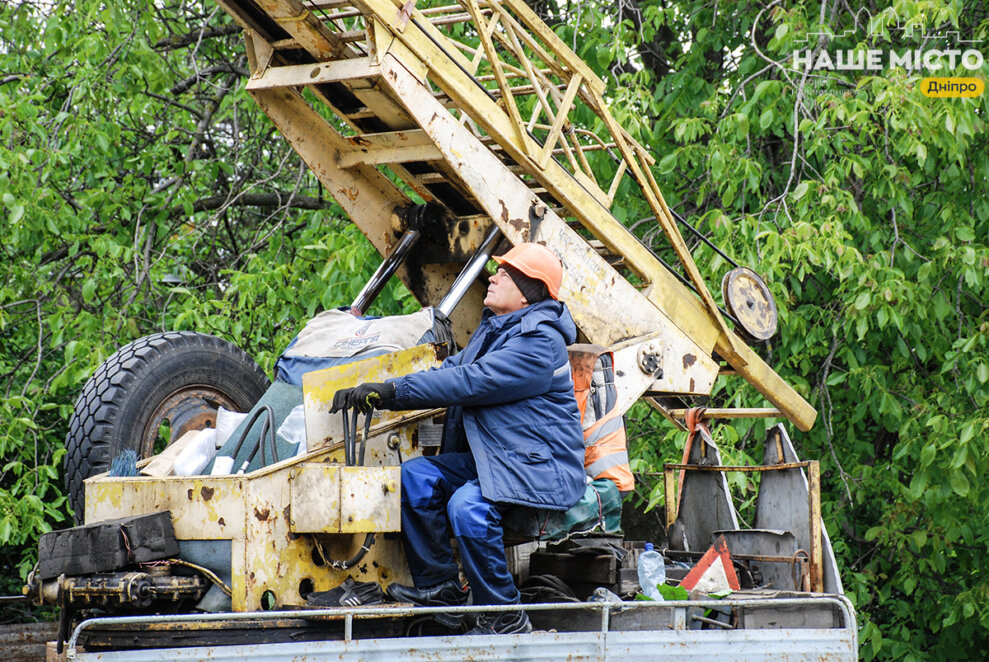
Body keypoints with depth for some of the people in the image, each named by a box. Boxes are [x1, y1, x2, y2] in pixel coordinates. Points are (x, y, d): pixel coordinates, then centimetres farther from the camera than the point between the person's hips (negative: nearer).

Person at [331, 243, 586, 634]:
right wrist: (373, 391, 0)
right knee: (415, 477, -8)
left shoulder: (538, 341, -16)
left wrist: (392, 391, -24)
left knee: (468, 506, -33)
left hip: (541, 469, -10)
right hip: (487, 459, 10)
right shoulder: (493, 331, 17)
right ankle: (439, 588, -2)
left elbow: (469, 382, -24)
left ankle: (505, 618, -20)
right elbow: (451, 369, 13)